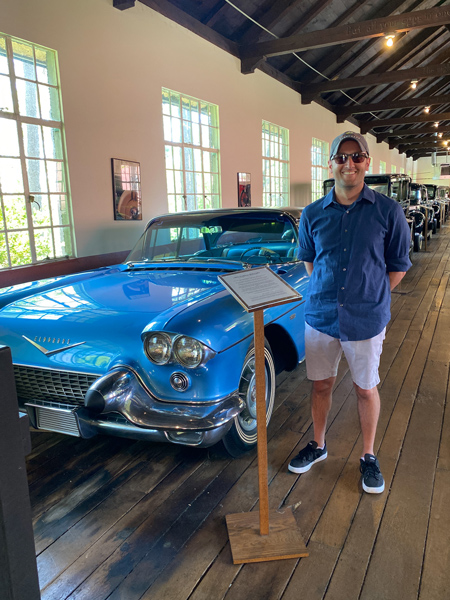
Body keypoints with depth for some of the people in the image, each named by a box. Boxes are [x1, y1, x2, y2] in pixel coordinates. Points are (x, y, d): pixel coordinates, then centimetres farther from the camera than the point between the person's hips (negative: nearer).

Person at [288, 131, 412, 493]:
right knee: (321, 384, 15)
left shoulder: (388, 211, -7)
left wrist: (371, 299, 0)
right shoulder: (312, 214, 0)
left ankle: (369, 457, 34)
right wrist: (325, 292, 6)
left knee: (366, 389, 13)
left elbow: (399, 265, 2)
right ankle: (318, 446, 38)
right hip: (320, 317, 2)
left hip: (366, 321, -2)